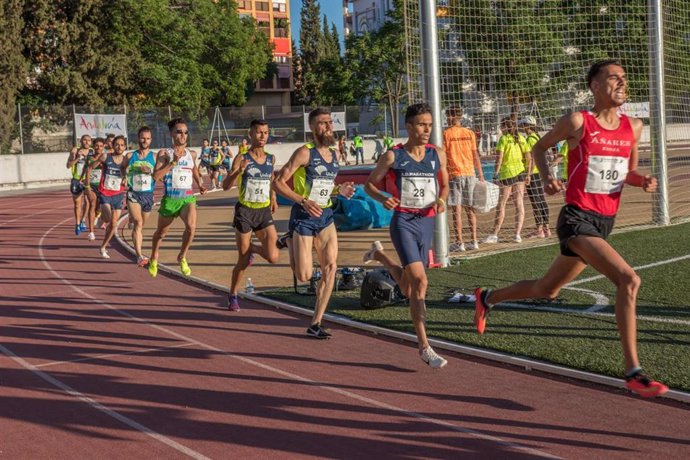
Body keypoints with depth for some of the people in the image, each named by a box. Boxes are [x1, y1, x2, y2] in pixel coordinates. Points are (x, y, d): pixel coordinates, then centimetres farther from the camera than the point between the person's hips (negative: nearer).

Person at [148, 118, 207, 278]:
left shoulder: (192, 154, 8)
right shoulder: (164, 153, -5)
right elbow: (156, 176, -17)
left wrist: (199, 184, 19)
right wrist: (173, 162, -20)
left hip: (188, 198, 2)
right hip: (170, 199, -2)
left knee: (191, 225, -27)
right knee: (161, 232, 16)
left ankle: (182, 257, -3)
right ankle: (154, 259, 45)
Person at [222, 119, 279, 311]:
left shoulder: (271, 159, 5)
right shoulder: (242, 158, -8)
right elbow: (226, 186, -15)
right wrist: (239, 171, -30)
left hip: (265, 212, 3)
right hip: (245, 211, -3)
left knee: (273, 257, -12)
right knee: (243, 261, 2)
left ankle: (252, 248, 22)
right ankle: (233, 296, 24)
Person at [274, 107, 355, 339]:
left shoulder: (335, 154, 10)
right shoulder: (304, 152, -12)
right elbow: (279, 182, -14)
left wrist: (339, 189, 4)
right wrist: (303, 201, -25)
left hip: (325, 216, 6)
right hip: (303, 217, -6)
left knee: (330, 267, -6)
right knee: (304, 275, -4)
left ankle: (315, 324, 3)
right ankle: (290, 242, 30)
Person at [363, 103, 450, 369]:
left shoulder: (438, 155, 5)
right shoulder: (393, 156, -4)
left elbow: (444, 185, 18)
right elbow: (370, 184, 5)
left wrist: (441, 200, -4)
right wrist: (383, 199, -16)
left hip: (427, 223, 5)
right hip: (403, 222, -5)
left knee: (408, 289, 15)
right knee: (420, 281, -18)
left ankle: (379, 255, 45)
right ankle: (424, 347, -11)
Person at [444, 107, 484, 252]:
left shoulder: (446, 134, -4)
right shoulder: (470, 133, 6)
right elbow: (475, 155, 7)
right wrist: (481, 175, 12)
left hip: (454, 174, -4)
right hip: (469, 173, 4)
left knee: (456, 209, -2)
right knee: (469, 208, 11)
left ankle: (459, 243, -4)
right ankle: (474, 241, 12)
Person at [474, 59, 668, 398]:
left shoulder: (633, 127, 7)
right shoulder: (578, 122, -8)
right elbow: (539, 147, 7)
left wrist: (643, 181, -2)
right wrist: (547, 177, -11)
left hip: (605, 222, 7)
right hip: (577, 219, -7)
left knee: (546, 290, 19)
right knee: (629, 279, -25)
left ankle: (487, 298, 45)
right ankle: (633, 372, -19)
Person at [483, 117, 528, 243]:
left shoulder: (504, 139, -6)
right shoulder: (521, 138, 8)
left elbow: (499, 157, -12)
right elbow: (528, 157, 7)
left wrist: (495, 173, -8)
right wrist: (528, 174, 17)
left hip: (507, 172, -4)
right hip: (520, 171, 4)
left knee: (501, 205, 0)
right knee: (519, 203, 5)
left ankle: (494, 235, 1)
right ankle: (517, 234, 2)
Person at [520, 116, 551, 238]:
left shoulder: (530, 139, -13)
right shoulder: (538, 137, 15)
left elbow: (530, 158, -19)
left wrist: (528, 174, -21)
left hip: (533, 173, -9)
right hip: (540, 172, 9)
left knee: (535, 201, -7)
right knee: (542, 199, 11)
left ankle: (539, 229, -5)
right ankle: (546, 228, 16)